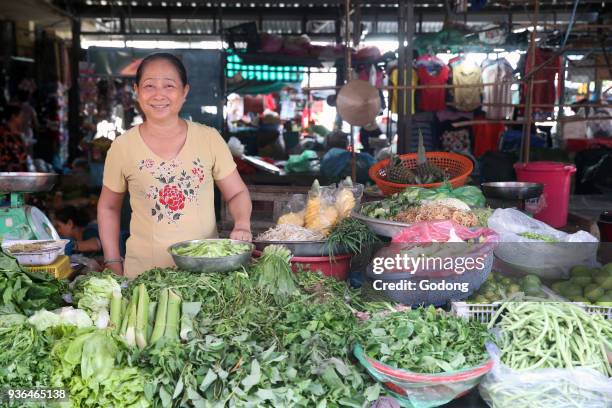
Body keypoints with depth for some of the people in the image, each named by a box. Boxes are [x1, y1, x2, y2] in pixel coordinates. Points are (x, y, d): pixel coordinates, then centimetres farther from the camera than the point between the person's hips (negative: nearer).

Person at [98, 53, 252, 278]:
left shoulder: (209, 138, -3)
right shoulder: (123, 147, -2)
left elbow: (237, 193, 5)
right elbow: (108, 207, 9)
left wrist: (242, 225, -15)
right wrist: (113, 264, 3)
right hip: (144, 271, 0)